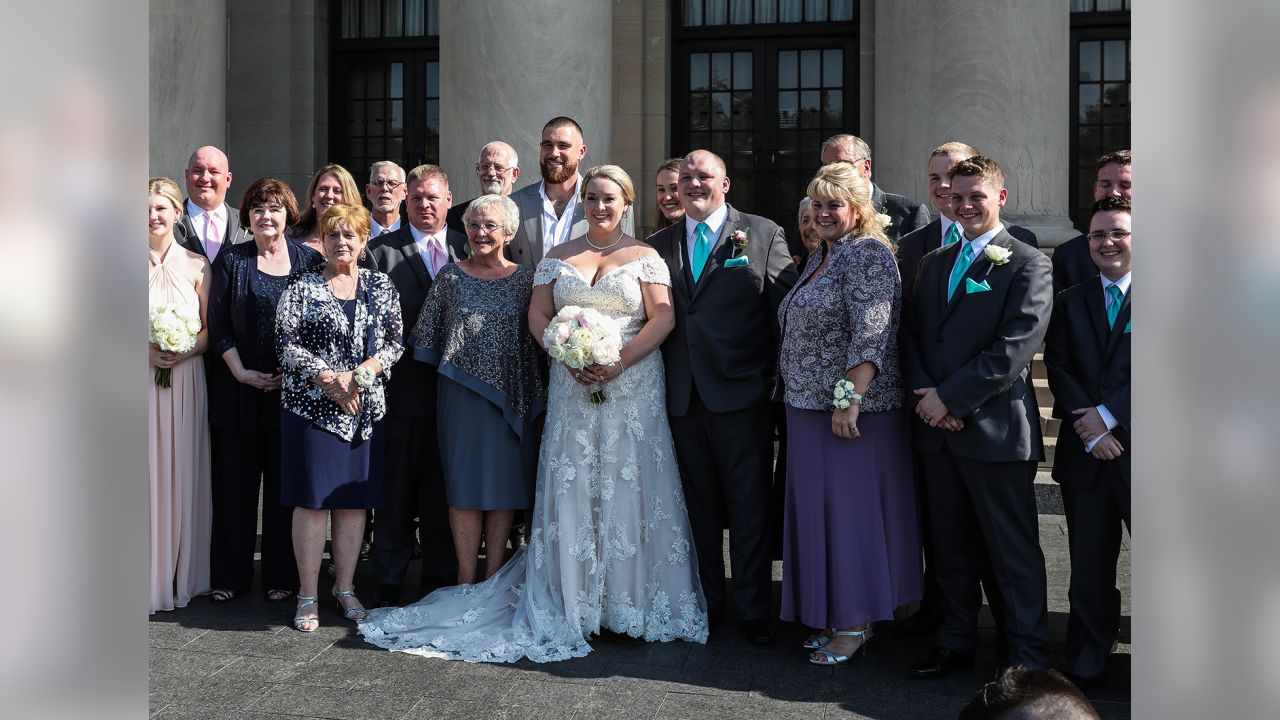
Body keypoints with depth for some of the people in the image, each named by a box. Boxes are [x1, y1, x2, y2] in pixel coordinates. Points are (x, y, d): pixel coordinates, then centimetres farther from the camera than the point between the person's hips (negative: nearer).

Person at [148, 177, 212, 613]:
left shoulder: (195, 265, 5)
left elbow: (210, 328, 6)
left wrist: (185, 350, -12)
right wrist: (146, 350, -12)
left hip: (185, 381, 1)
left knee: (183, 473, 5)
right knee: (145, 473, -1)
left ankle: (182, 575, 16)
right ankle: (149, 579, 7)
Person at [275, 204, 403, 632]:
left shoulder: (381, 287, 9)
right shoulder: (302, 288, 2)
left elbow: (395, 343, 6)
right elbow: (286, 343, -3)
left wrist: (361, 375, -9)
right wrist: (326, 379, -15)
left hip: (366, 407, 3)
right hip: (312, 404, -2)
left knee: (354, 499, 7)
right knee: (312, 497, -2)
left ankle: (345, 587, 20)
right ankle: (307, 596, 7)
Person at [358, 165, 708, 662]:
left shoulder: (645, 257, 5)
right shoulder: (558, 257, 12)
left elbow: (662, 317, -4)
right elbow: (538, 315, 7)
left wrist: (619, 363, -15)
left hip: (632, 388, -2)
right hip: (571, 388, 2)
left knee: (630, 488, 0)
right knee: (571, 489, 2)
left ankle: (632, 602, 9)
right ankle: (573, 600, 9)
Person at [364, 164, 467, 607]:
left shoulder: (468, 249, 9)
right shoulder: (381, 251, 2)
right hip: (403, 391, -2)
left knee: (443, 493, 12)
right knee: (396, 493, 5)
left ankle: (440, 582, 23)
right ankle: (389, 584, 16)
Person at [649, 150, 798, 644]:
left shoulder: (763, 235, 2)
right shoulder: (658, 244, 11)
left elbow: (789, 307, -2)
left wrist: (781, 377, -7)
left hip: (741, 393, -3)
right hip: (683, 396, 4)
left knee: (749, 508, 4)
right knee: (699, 505, 14)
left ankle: (753, 608, 16)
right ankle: (707, 600, 27)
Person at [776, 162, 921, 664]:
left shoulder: (867, 252, -12)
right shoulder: (820, 257, 17)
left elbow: (872, 332, -22)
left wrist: (850, 398, -28)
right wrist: (795, 393, 18)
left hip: (851, 408, -9)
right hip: (810, 406, 9)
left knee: (851, 506, -2)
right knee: (819, 506, 13)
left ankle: (857, 623, 10)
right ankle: (834, 614, 24)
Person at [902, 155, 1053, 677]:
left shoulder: (1027, 264, -4)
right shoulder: (933, 262, 16)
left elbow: (1014, 347, -15)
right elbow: (912, 335, 13)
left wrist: (949, 397, -15)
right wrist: (925, 394, -4)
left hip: (996, 431, -6)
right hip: (938, 428, 6)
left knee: (1014, 553, 2)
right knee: (950, 546, 15)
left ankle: (1028, 659, 13)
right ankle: (955, 643, 28)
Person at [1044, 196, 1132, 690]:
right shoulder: (1070, 302, 11)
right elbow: (1058, 368, 3)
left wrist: (1108, 414, -13)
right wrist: (1090, 430, -9)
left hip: (1139, 449, -2)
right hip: (1085, 453, 3)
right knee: (1089, 569, 11)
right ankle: (1085, 665, 23)